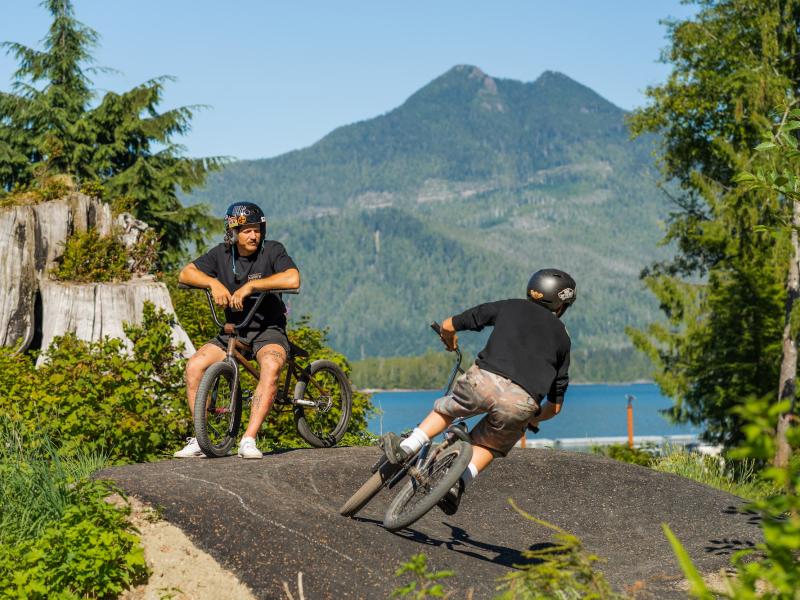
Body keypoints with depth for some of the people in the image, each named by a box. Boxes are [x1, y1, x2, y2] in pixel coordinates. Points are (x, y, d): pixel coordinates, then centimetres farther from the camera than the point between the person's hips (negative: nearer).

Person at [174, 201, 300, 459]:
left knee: (271, 365, -36)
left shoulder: (272, 250, -9)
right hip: (233, 332, 4)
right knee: (194, 365, -18)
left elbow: (293, 279, -27)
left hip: (268, 331, -4)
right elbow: (186, 273, -4)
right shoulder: (222, 254, 2)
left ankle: (249, 440, -35)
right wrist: (214, 283, -22)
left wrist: (250, 285, -29)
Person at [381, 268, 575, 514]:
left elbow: (448, 326, 26)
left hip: (485, 380, -1)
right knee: (489, 446, 26)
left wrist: (450, 342, 49)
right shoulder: (561, 337, 27)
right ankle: (457, 482, 3)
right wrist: (533, 420, 47)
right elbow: (555, 406, 26)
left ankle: (405, 448, 13)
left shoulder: (510, 307, 24)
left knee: (445, 409, 28)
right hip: (522, 403, 1)